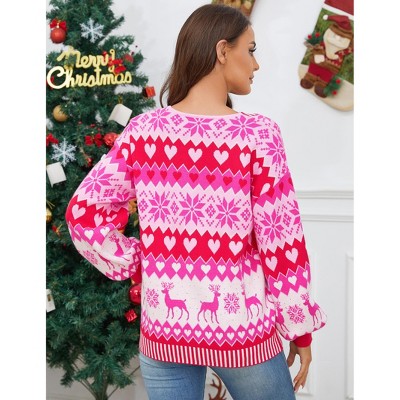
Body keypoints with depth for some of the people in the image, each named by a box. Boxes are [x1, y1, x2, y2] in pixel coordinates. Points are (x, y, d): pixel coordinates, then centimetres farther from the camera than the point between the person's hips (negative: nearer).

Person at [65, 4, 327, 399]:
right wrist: (301, 328, 0)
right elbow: (282, 242, -11)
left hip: (163, 328, 3)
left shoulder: (142, 130, -5)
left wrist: (132, 263, 5)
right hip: (241, 329, -2)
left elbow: (82, 214, -3)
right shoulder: (257, 133, -15)